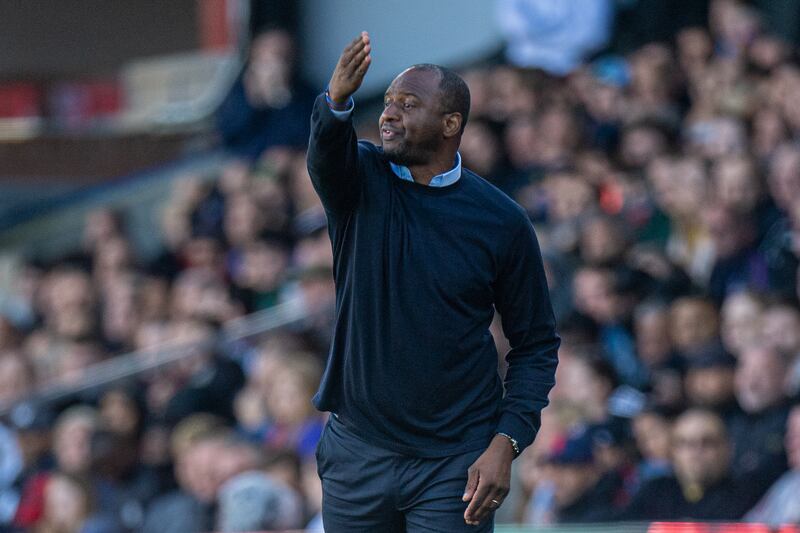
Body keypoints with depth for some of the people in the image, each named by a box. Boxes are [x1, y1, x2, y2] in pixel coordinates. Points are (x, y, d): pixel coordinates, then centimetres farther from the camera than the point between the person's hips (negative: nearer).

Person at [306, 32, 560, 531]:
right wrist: (337, 101, -47)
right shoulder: (361, 181, 0)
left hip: (455, 461, -2)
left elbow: (536, 344, 2)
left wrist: (506, 443, -10)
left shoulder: (502, 222, -3)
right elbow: (327, 152, -24)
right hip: (358, 450, 2)